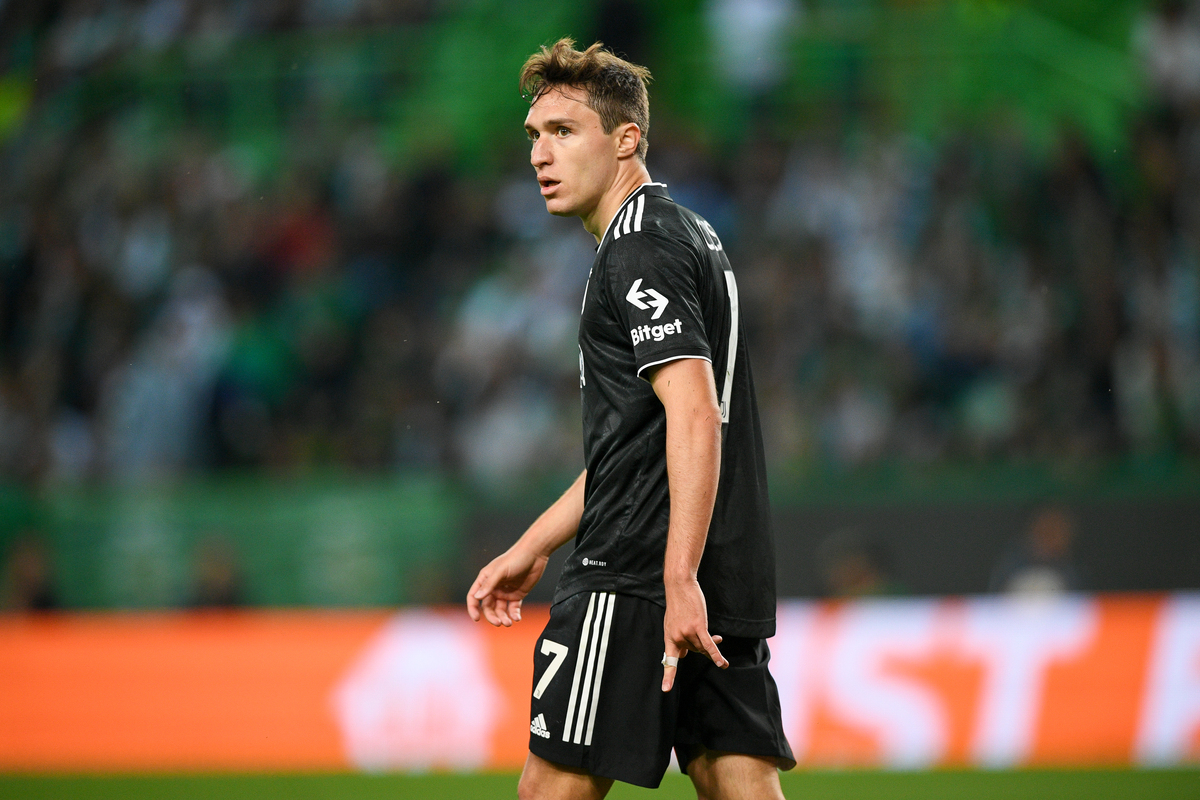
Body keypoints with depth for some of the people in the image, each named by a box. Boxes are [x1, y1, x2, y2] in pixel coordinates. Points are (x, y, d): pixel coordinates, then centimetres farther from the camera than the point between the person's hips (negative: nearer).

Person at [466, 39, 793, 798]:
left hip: (638, 582, -9)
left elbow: (693, 416, -22)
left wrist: (680, 578, -29)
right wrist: (532, 549, 29)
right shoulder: (686, 236, 21)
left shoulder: (641, 248, -11)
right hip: (731, 583, 9)